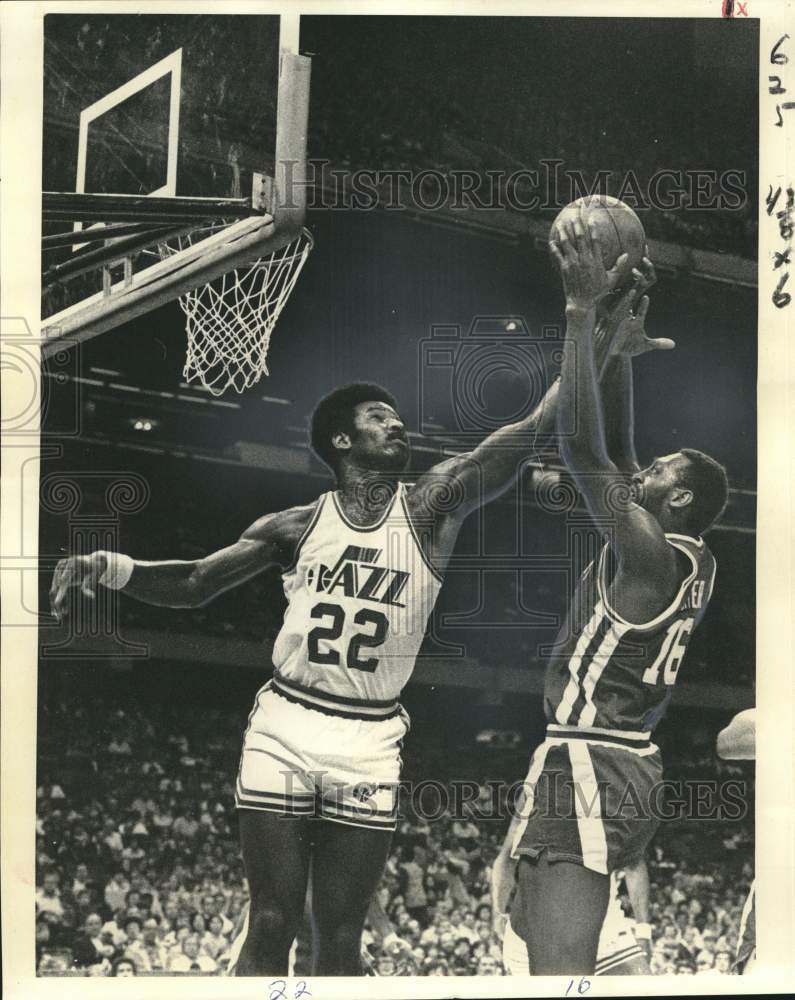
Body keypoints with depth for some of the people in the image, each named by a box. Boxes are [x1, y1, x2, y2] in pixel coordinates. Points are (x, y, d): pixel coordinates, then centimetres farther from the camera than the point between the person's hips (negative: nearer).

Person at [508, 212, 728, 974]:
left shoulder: (652, 557, -13)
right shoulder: (684, 559, 12)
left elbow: (582, 447, -23)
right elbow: (613, 452, 18)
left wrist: (583, 312, -20)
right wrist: (623, 348, 14)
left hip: (591, 769, -10)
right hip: (620, 764, 10)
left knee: (560, 972, -17)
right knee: (535, 924, 26)